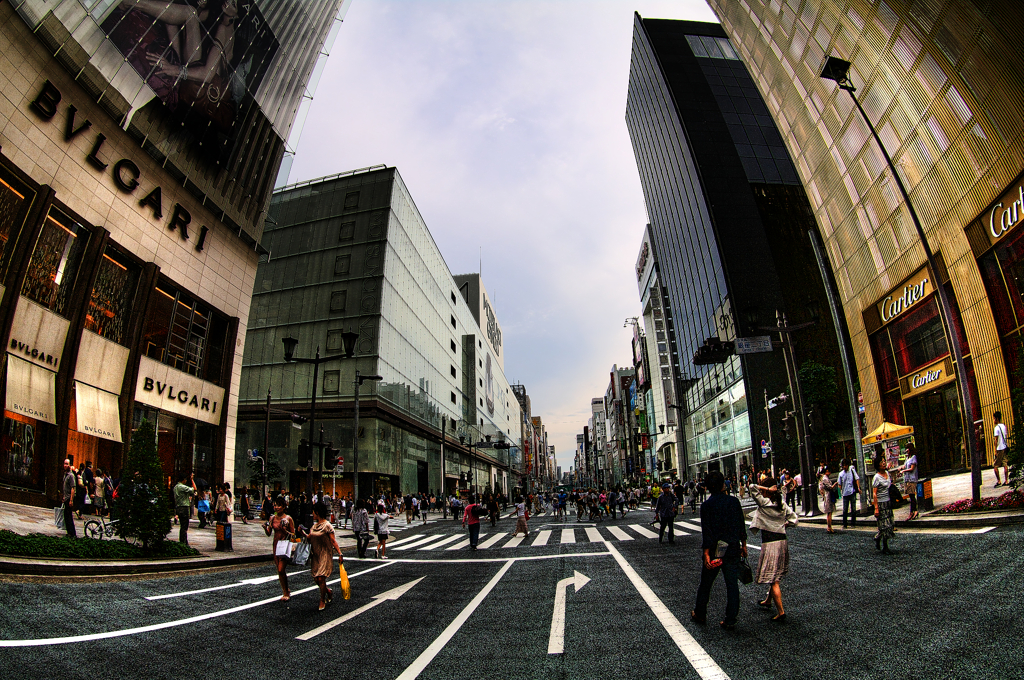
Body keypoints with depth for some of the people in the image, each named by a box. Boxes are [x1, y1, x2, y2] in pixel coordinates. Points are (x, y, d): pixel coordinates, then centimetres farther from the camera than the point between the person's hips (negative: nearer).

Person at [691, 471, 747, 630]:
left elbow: (706, 531, -15)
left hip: (715, 551, -2)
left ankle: (700, 614, 27)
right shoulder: (734, 501, -3)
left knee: (705, 584, 13)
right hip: (733, 550, 2)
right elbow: (741, 525, 4)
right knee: (732, 584, 10)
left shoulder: (706, 505, -12)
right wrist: (743, 545, 16)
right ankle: (730, 621, 13)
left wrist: (706, 553, -13)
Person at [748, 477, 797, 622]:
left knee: (773, 579, -2)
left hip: (770, 543, -8)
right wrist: (784, 524, 12)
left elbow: (752, 487, -21)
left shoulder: (764, 502, -14)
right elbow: (793, 518, 9)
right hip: (783, 541, 8)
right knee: (775, 576, 21)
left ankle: (780, 611, -3)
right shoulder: (782, 504, 5)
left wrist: (767, 489, -15)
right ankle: (768, 600, 37)